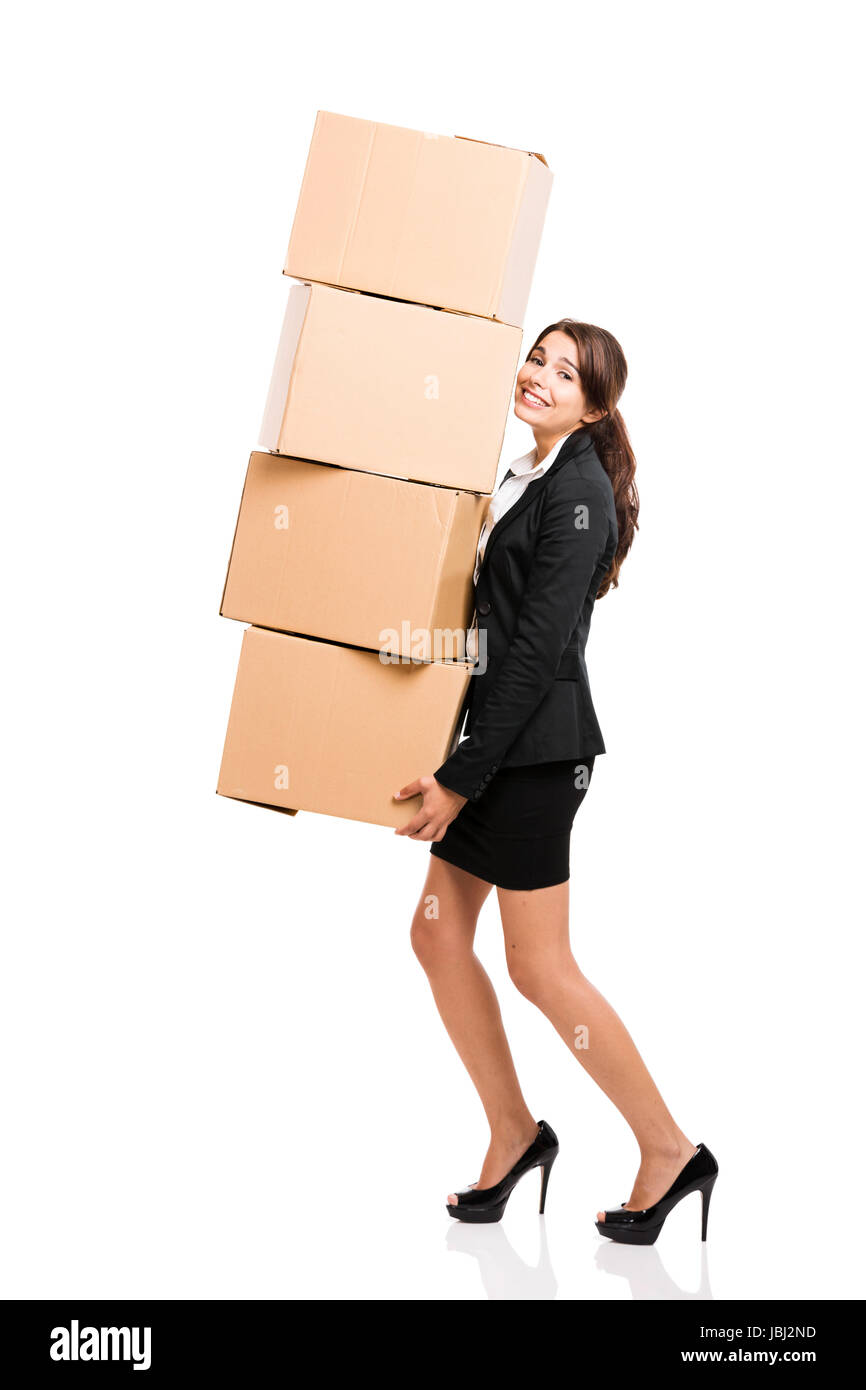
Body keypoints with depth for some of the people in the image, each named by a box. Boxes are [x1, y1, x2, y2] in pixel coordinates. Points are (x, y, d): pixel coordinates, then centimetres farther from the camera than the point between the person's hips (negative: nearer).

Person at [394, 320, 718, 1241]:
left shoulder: (578, 492, -15)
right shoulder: (526, 476, 14)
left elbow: (538, 649, -20)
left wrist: (459, 777, -19)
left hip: (536, 748, -9)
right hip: (499, 739, 9)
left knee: (539, 966, -2)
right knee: (438, 933, 10)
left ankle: (669, 1150, 11)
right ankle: (514, 1134, 23)